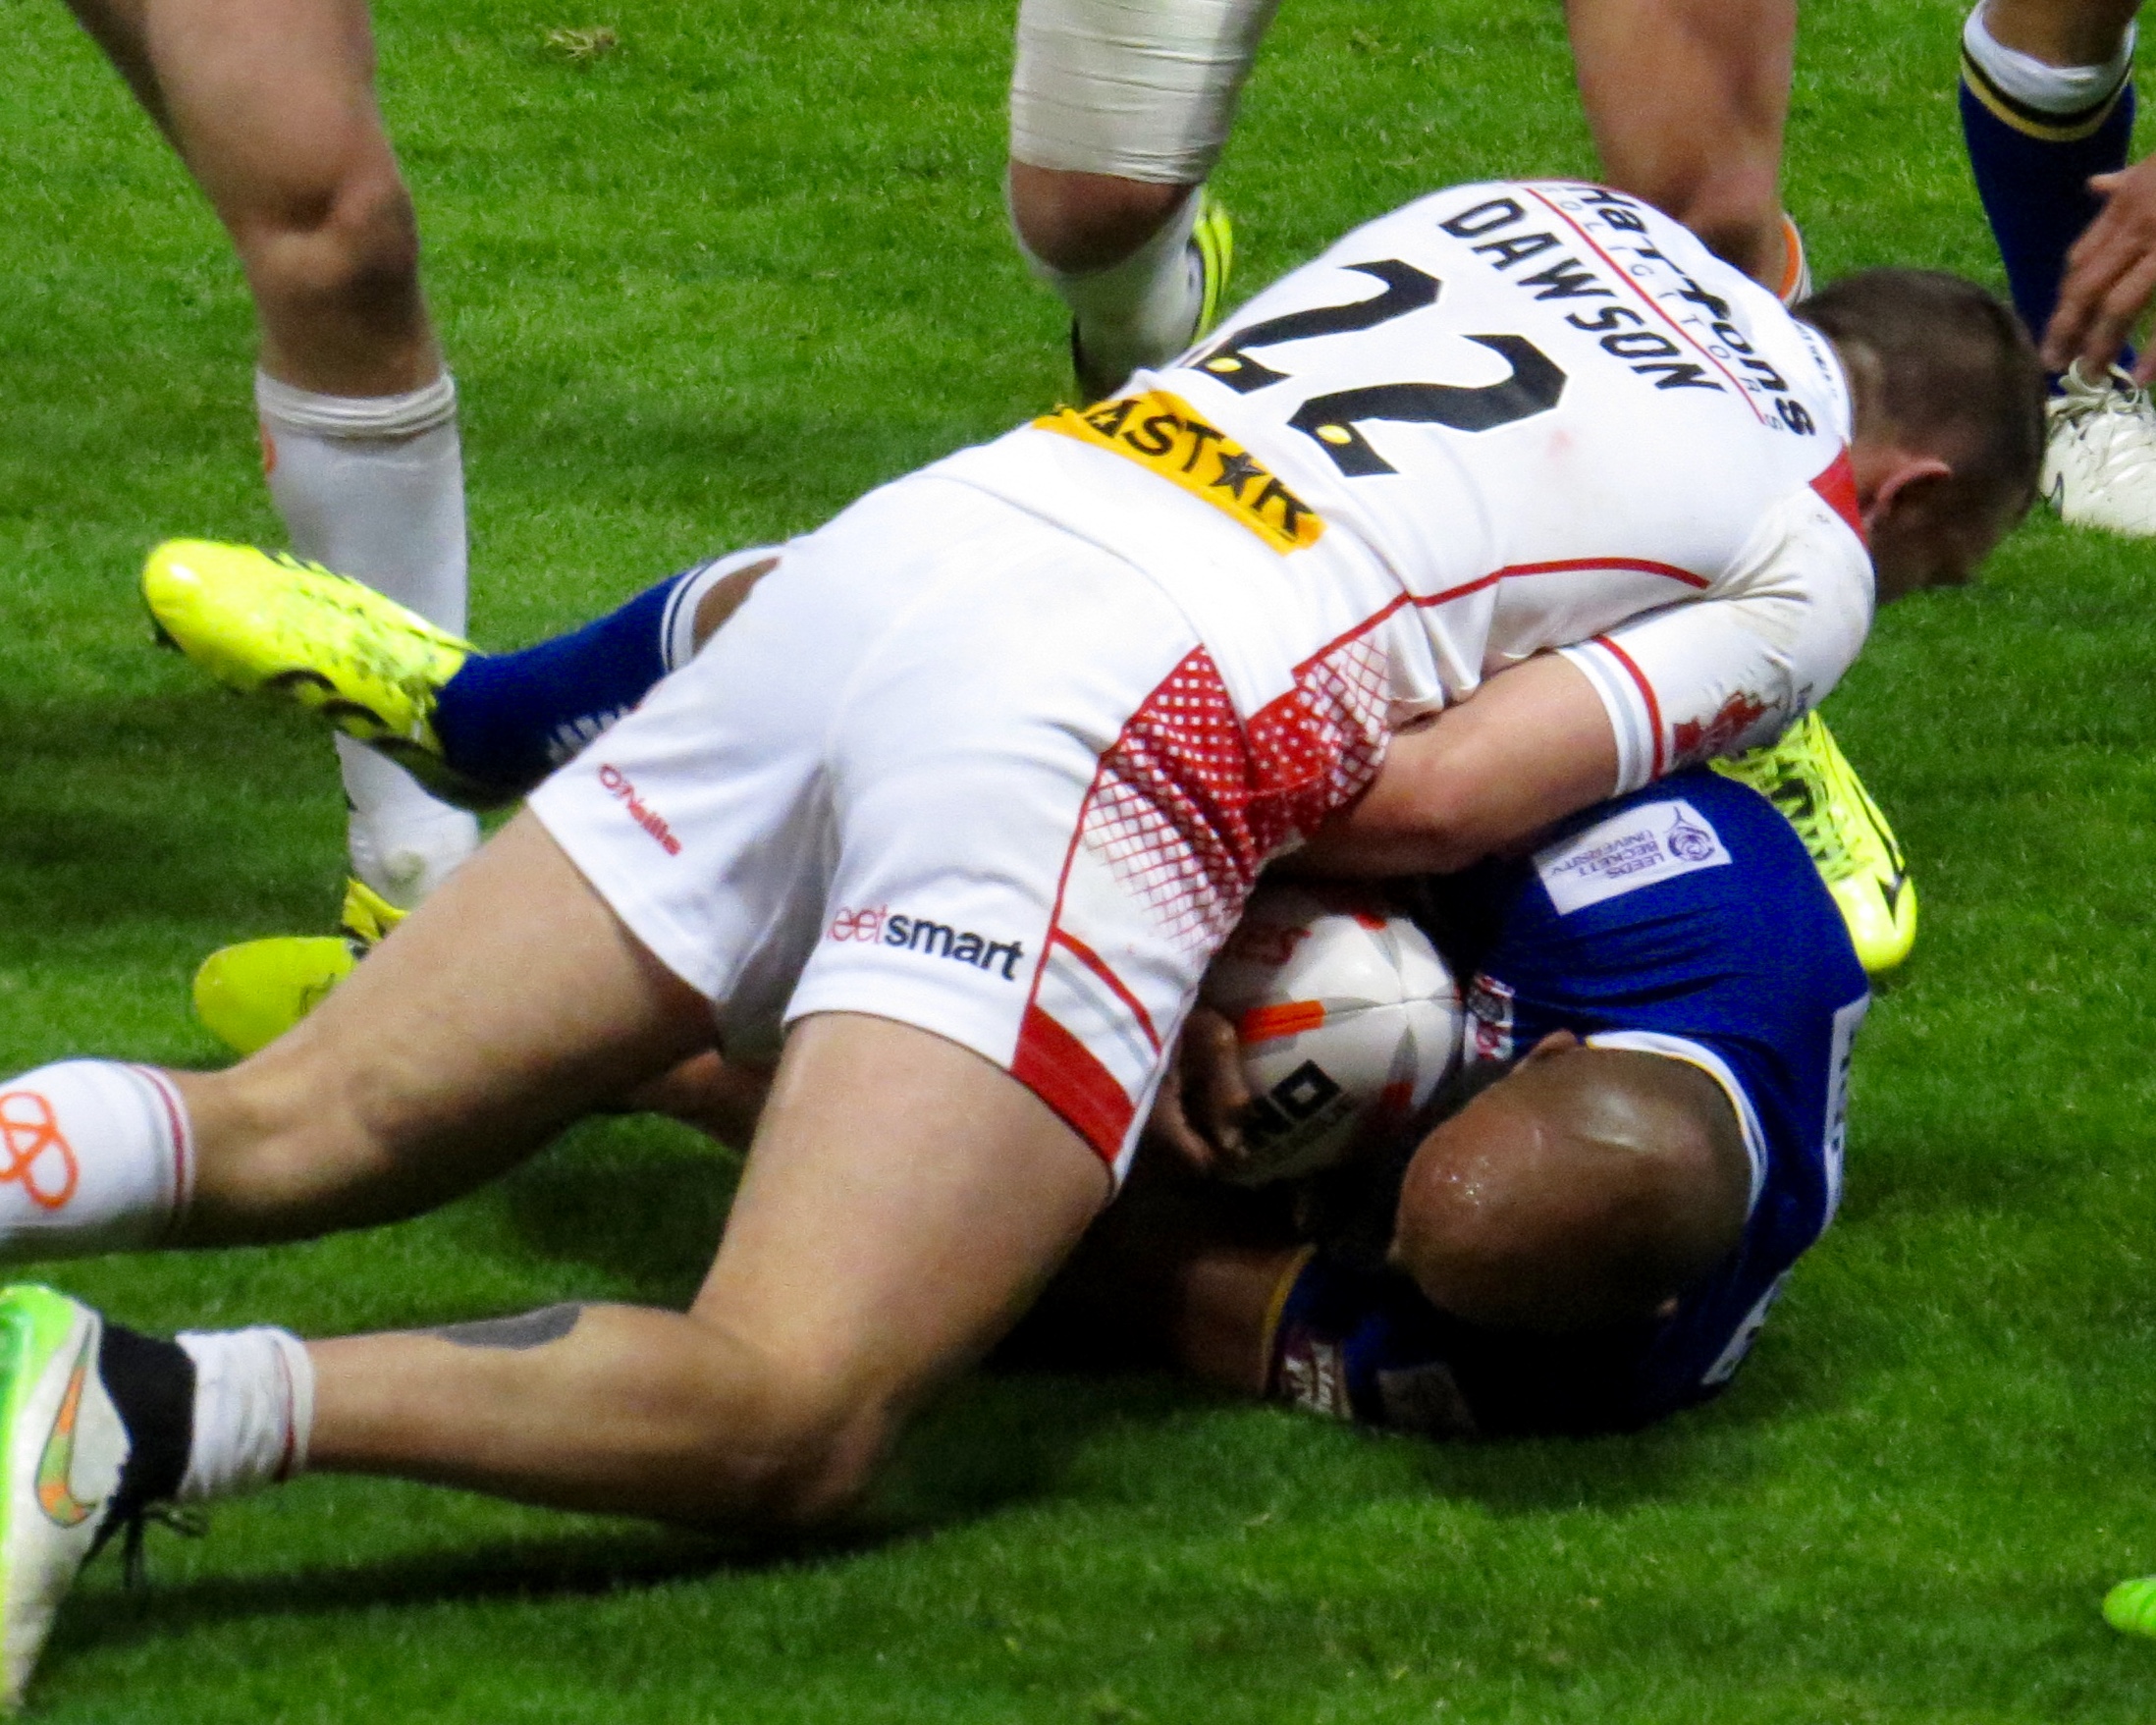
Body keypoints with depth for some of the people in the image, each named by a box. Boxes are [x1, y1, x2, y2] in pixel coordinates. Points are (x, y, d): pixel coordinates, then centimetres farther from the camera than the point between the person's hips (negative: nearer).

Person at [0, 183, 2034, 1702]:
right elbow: (1429, 799, -1)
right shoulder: (1812, 566, 12)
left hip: (885, 554, 7)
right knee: (781, 1416, -18)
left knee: (305, 1127, 10)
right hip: (1120, 723, -7)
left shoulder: (1557, 215, 31)